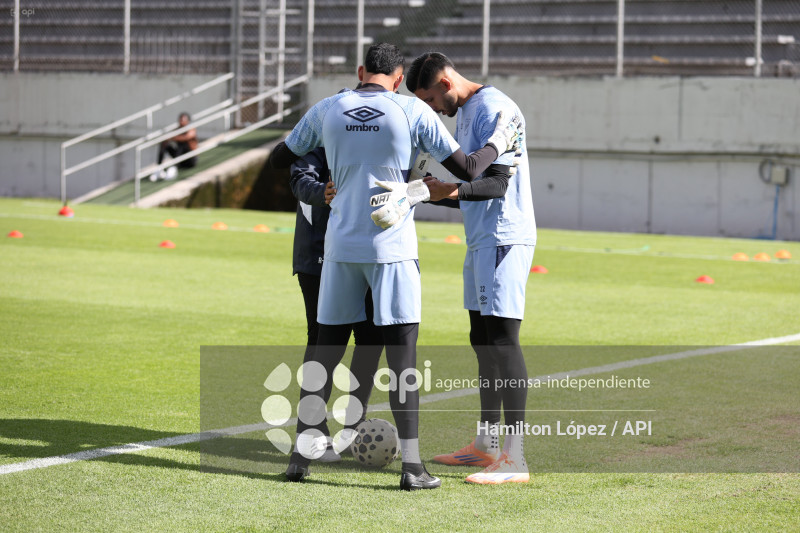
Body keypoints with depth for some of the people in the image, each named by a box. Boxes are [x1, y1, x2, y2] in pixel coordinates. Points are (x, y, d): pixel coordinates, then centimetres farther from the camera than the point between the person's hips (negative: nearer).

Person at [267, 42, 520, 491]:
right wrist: (498, 145, 18)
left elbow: (278, 160, 16)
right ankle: (412, 464, -5)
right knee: (402, 353, -1)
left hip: (341, 245, 3)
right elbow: (467, 169, -1)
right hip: (392, 247, -3)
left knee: (326, 351, 11)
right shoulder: (414, 112, -3)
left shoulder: (327, 110, 5)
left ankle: (302, 452, 11)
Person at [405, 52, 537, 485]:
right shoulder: (462, 113, 17)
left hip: (504, 237, -10)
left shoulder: (494, 109, -14)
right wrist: (431, 188, 16)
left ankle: (514, 459, -13)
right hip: (481, 238, 10)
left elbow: (499, 183, -22)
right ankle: (486, 444, 23)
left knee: (502, 339, -12)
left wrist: (454, 191, -35)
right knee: (482, 339, 14)